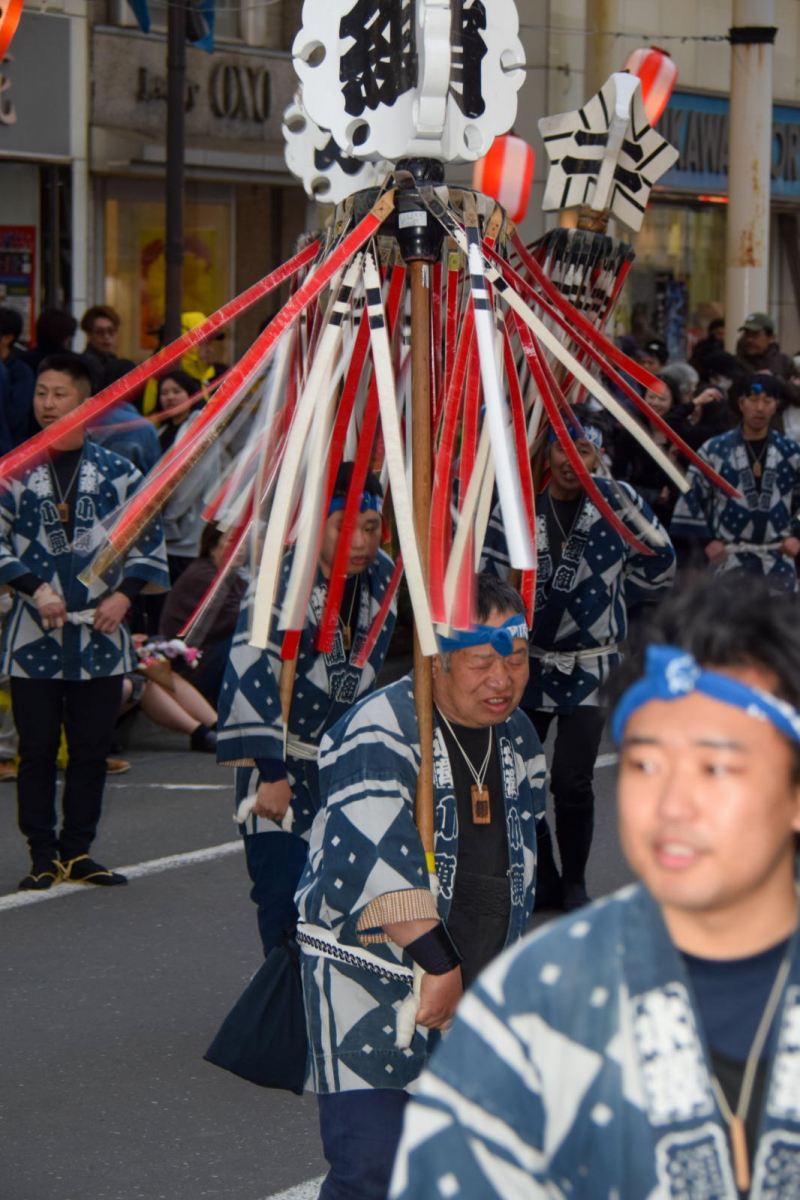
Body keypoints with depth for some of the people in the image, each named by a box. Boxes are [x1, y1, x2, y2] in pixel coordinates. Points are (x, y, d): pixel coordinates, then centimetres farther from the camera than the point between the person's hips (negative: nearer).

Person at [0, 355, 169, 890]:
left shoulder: (118, 472, 2)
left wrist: (124, 594, -5)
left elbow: (150, 540, 9)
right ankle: (44, 855, 10)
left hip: (101, 634, 1)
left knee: (93, 748, 5)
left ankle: (78, 851, 15)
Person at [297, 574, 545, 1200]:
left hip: (478, 991, 7)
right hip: (372, 991, -7)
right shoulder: (382, 731, -16)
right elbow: (380, 855, -29)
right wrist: (439, 964, -30)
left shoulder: (517, 737, 9)